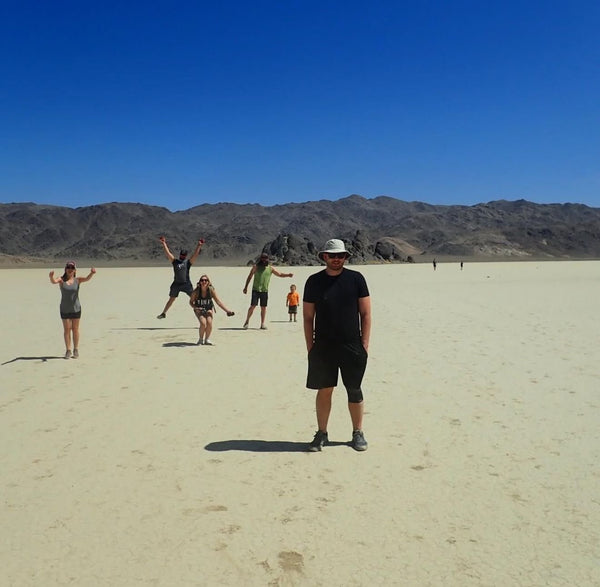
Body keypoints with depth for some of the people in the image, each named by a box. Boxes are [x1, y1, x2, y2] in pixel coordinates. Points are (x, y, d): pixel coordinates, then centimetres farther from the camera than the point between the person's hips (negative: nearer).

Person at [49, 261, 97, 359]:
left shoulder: (77, 280, -2)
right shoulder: (61, 280, -2)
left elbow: (87, 278, -19)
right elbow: (53, 281, -21)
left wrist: (91, 273, -42)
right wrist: (51, 277, -45)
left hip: (76, 308, 0)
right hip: (65, 309, 0)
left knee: (75, 329, 7)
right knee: (67, 329, 3)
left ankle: (76, 350, 16)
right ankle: (68, 351, 9)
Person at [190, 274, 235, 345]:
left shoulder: (211, 290, -21)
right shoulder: (196, 291, -23)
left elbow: (218, 302, -18)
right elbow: (191, 302, -8)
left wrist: (227, 311, -23)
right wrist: (196, 308, -27)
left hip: (209, 309, 1)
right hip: (199, 310, -1)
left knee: (209, 322, -24)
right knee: (203, 323, -25)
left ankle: (207, 339, 2)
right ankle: (201, 339, 2)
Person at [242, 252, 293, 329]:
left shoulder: (270, 268, 7)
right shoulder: (256, 267, 2)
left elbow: (280, 274, 11)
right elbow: (249, 277, 7)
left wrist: (288, 275, -4)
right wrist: (246, 287, 6)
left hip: (265, 291, 2)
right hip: (256, 290, -2)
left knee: (263, 307, 3)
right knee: (253, 306, -8)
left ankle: (262, 324, 11)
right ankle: (247, 321, 8)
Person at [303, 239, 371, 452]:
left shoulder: (356, 279, 1)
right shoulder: (314, 281, 3)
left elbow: (366, 314, 2)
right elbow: (308, 317, 5)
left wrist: (365, 344, -3)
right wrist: (310, 347, 1)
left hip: (352, 346, 0)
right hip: (322, 347, 1)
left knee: (354, 391, 8)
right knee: (324, 390, 7)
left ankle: (358, 433, 23)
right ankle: (322, 434, 20)